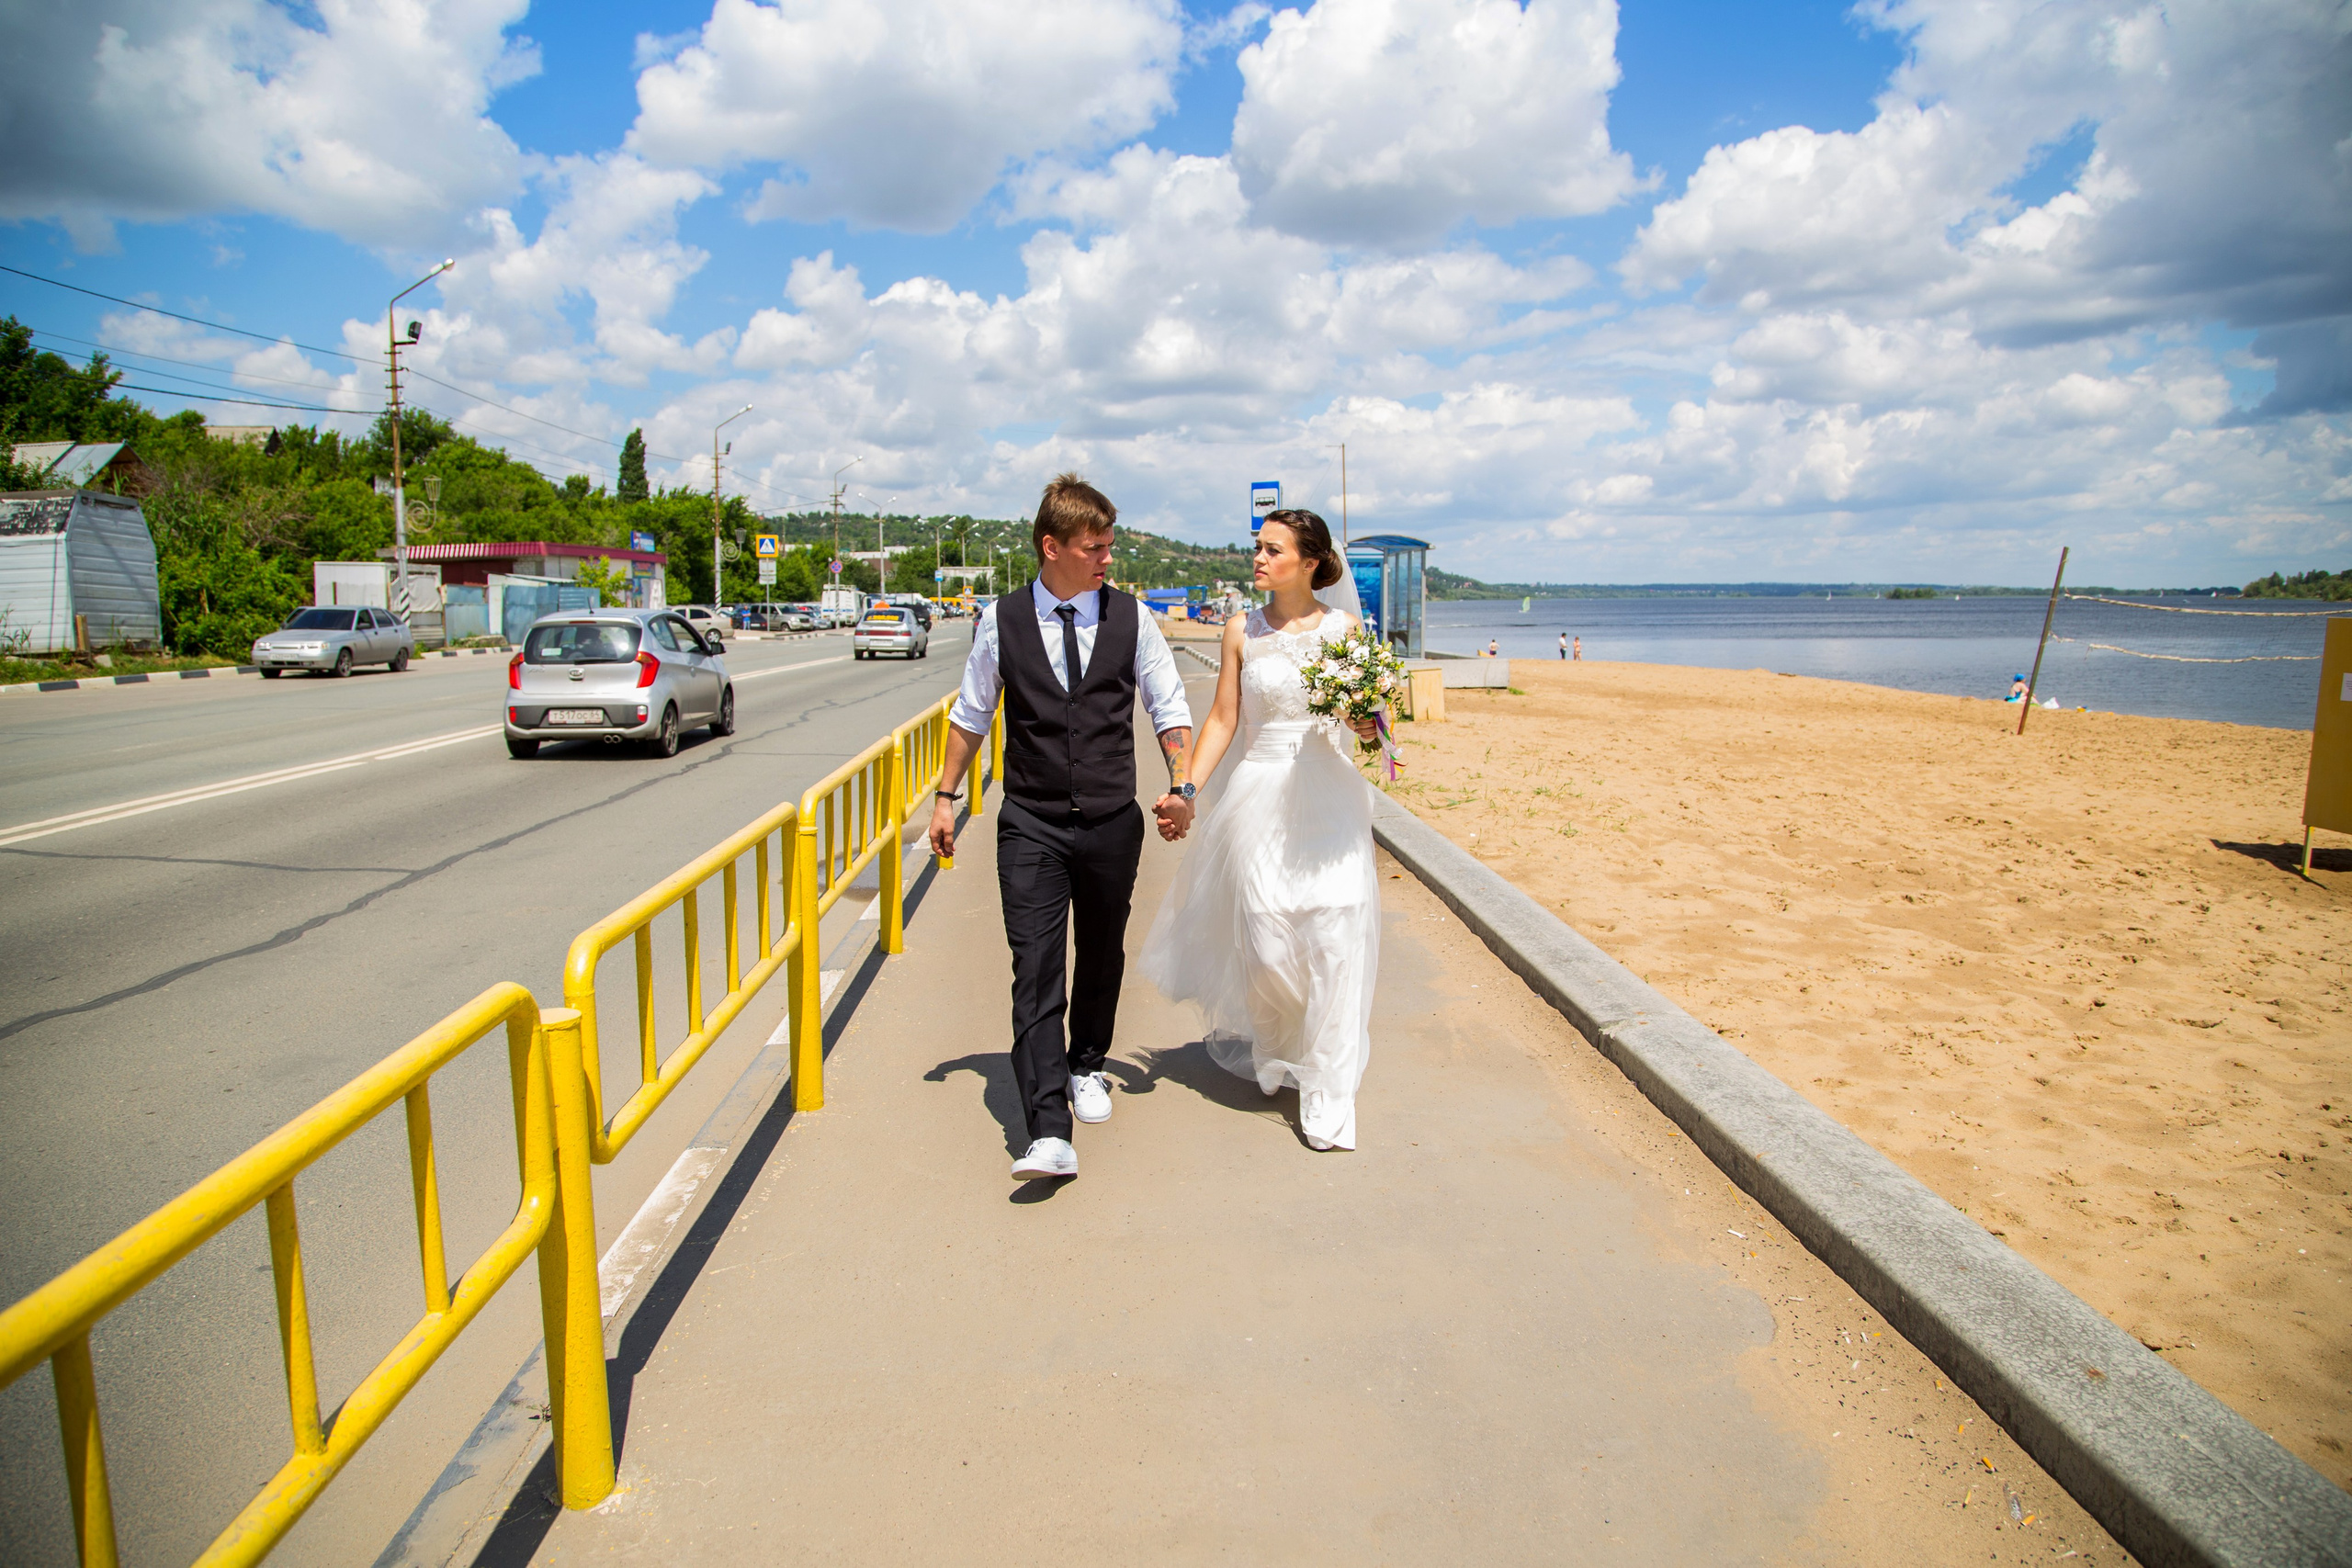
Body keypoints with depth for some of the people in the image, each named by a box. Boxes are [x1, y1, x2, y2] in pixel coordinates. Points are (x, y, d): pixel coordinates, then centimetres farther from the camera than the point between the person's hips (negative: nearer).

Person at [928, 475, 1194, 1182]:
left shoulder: (1132, 619, 1)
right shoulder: (1001, 622, 0)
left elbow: (1170, 710, 7)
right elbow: (970, 715, 10)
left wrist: (1181, 788, -4)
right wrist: (946, 795, 10)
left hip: (1112, 823, 2)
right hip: (1030, 825, -1)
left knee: (1101, 958, 16)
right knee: (1036, 971, -9)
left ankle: (1086, 1068, 42)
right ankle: (1049, 1135, -11)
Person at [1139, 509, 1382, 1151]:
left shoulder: (1344, 626, 3)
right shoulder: (1242, 634, 3)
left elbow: (1367, 708, 9)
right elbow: (1222, 719, 4)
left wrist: (1370, 726, -15)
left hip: (1329, 795, 0)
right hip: (1261, 794, 0)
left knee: (1336, 934, -7)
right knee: (1266, 939, 4)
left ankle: (1328, 1095, 4)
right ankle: (1267, 1046, 37)